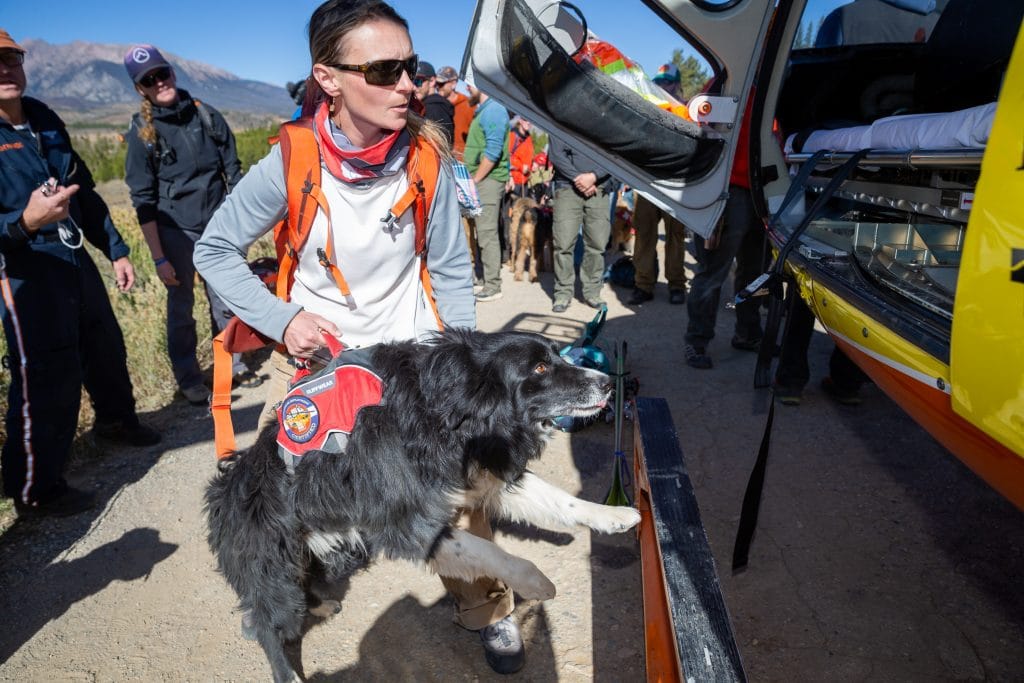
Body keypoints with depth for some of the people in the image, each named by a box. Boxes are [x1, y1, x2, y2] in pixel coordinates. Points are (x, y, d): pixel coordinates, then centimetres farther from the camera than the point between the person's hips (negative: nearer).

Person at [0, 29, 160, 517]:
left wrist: (115, 250, 18)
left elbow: (85, 191, 17)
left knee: (105, 347, 23)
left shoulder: (44, 119, 9)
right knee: (49, 379, -6)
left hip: (75, 259, 8)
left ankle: (116, 419, 50)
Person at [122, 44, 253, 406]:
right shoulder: (143, 133, -5)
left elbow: (233, 171, 6)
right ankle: (188, 379, 23)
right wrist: (159, 258, -9)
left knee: (224, 299, 11)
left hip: (219, 225, 2)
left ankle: (231, 364, 30)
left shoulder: (207, 116, 1)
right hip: (176, 230, -2)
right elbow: (143, 201, -6)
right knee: (181, 306, 8)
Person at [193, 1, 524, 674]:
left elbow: (451, 268, -4)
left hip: (409, 344, 0)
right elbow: (215, 249, -6)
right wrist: (282, 319, -18)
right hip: (311, 346, 1)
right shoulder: (292, 161, -18)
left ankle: (488, 610, 22)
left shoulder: (425, 152, -15)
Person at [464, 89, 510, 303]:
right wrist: (472, 179, 16)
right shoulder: (482, 110, 20)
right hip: (479, 180, 10)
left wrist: (475, 180, -16)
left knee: (487, 233, -9)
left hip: (488, 179, -10)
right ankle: (482, 277, 21)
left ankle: (492, 286, -6)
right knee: (483, 232, 13)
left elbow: (493, 151, -19)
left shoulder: (493, 110, -11)